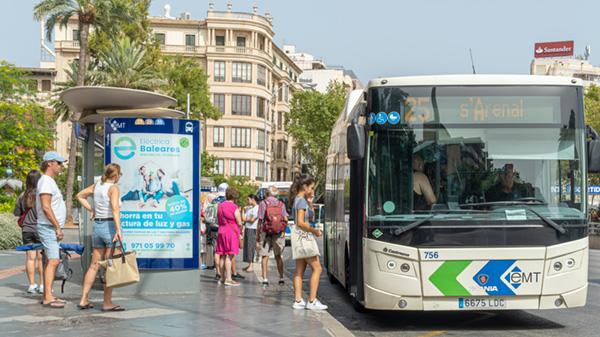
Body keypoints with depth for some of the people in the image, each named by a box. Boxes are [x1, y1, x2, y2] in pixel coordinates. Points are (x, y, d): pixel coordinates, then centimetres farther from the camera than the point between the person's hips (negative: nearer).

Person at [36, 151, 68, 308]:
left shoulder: (50, 181, 19)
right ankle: (48, 297, -20)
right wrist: (58, 227, -19)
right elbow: (46, 207, -21)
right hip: (48, 228, -11)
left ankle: (46, 296, 12)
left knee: (51, 261, 10)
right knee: (53, 260, -16)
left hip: (52, 228, 11)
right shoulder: (46, 181, -14)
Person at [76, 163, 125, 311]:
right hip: (110, 227, -8)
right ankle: (107, 303, 0)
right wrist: (118, 230, -33)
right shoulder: (113, 188, -12)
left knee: (94, 266, 12)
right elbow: (115, 209, -26)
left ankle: (83, 300, 11)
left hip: (97, 227, 8)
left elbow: (80, 196, 23)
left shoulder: (97, 186, 10)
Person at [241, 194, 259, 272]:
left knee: (251, 247, -11)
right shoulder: (248, 208, 18)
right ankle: (250, 265, 10)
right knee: (247, 247, 6)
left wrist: (246, 220, 3)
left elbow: (252, 220, -14)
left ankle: (251, 266, -11)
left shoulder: (257, 208, -7)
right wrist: (244, 209, 4)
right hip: (247, 229, 8)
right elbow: (243, 218, 10)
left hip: (253, 229, -8)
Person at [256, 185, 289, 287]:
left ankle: (265, 279, -9)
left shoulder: (263, 203, -1)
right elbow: (285, 219, -3)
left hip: (265, 232, -3)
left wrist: (257, 237, -1)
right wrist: (283, 231, 13)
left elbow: (260, 221, -5)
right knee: (278, 256, 15)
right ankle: (281, 278, 15)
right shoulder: (281, 204, 7)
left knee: (265, 257, 0)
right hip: (278, 233, 3)